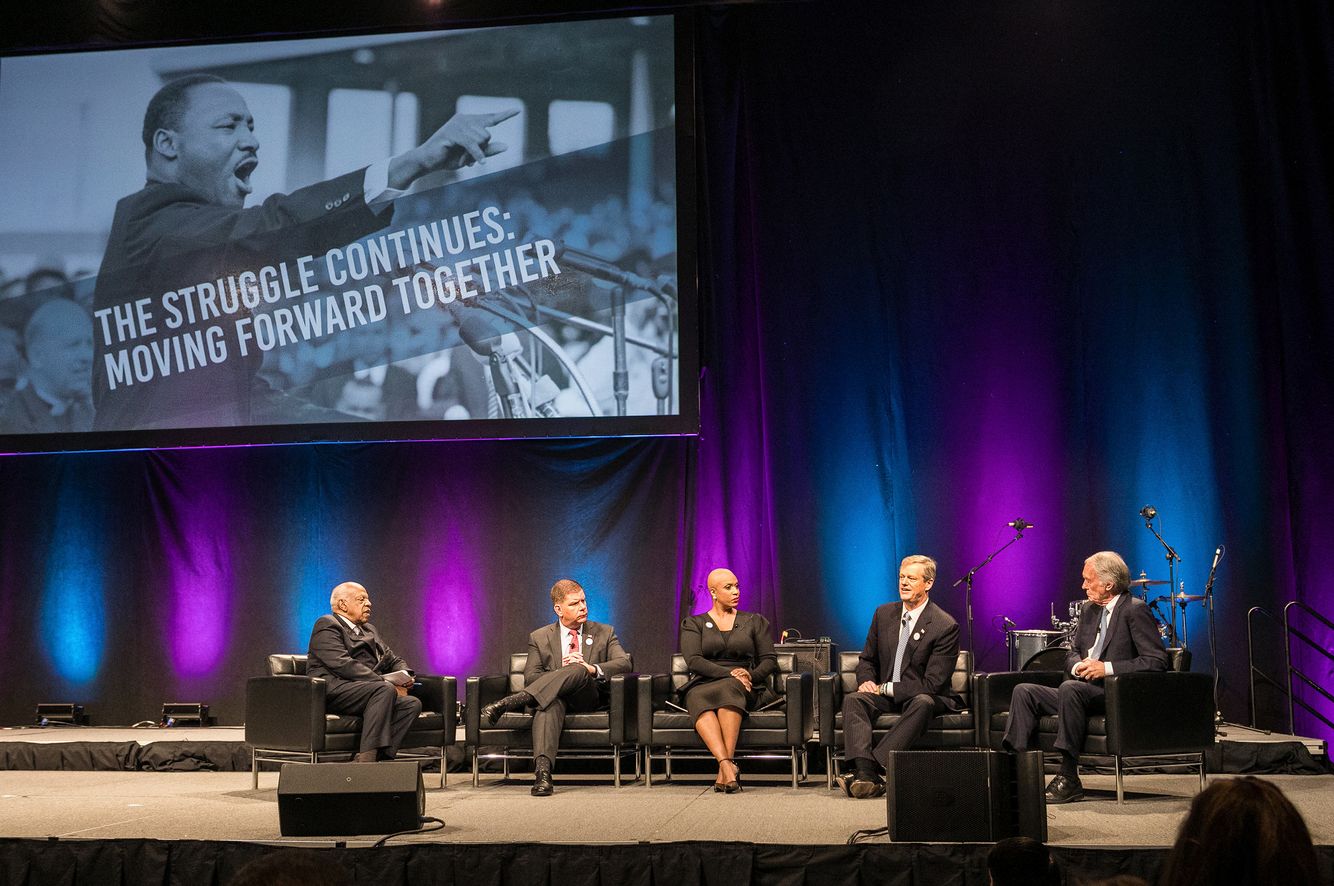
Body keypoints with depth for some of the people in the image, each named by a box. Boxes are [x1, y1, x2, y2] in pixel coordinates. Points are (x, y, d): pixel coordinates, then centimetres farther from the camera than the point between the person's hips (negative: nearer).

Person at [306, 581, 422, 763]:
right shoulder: (326, 625, 1)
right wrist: (386, 683, -19)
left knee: (412, 704, -18)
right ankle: (366, 757, -38)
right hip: (334, 690, -8)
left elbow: (392, 658, 26)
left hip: (368, 690, 8)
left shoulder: (369, 629, 29)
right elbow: (343, 664, -14)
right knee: (385, 690, -33)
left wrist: (404, 676, -1)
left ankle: (381, 757, -30)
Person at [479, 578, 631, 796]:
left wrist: (593, 669, -17)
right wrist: (561, 672, -14)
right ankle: (542, 771, -56)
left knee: (578, 671, -35)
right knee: (551, 702, -39)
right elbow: (530, 678, 4)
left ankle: (509, 703, -43)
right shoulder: (539, 638, 16)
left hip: (589, 697, 0)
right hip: (553, 696, 0)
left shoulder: (605, 633, 18)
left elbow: (624, 663, 2)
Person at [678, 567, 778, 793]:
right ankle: (727, 765, -52)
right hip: (703, 684, 0)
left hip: (744, 689, 0)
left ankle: (725, 767, -44)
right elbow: (693, 660, -1)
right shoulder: (693, 624, 15)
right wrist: (729, 673, -15)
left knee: (729, 689, -38)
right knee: (699, 700, -38)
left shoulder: (755, 622, 20)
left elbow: (770, 660, 13)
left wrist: (750, 676, -9)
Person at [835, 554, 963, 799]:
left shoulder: (945, 626, -11)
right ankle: (865, 772, -45)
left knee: (923, 703, -38)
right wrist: (866, 681, -9)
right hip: (884, 695, 4)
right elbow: (866, 659, 15)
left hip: (923, 697, -4)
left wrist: (886, 688, -17)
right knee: (853, 699, -26)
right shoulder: (884, 613, 6)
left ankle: (874, 765, -44)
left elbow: (931, 684, -15)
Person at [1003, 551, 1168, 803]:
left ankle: (1068, 779, -30)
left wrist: (1107, 668, -21)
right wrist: (1077, 666, -3)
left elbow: (1157, 661, -15)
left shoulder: (1135, 610, -7)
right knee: (1023, 692, -9)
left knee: (1070, 688, -36)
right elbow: (1073, 651, 23)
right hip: (1081, 691, 8)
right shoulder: (1090, 610, 17)